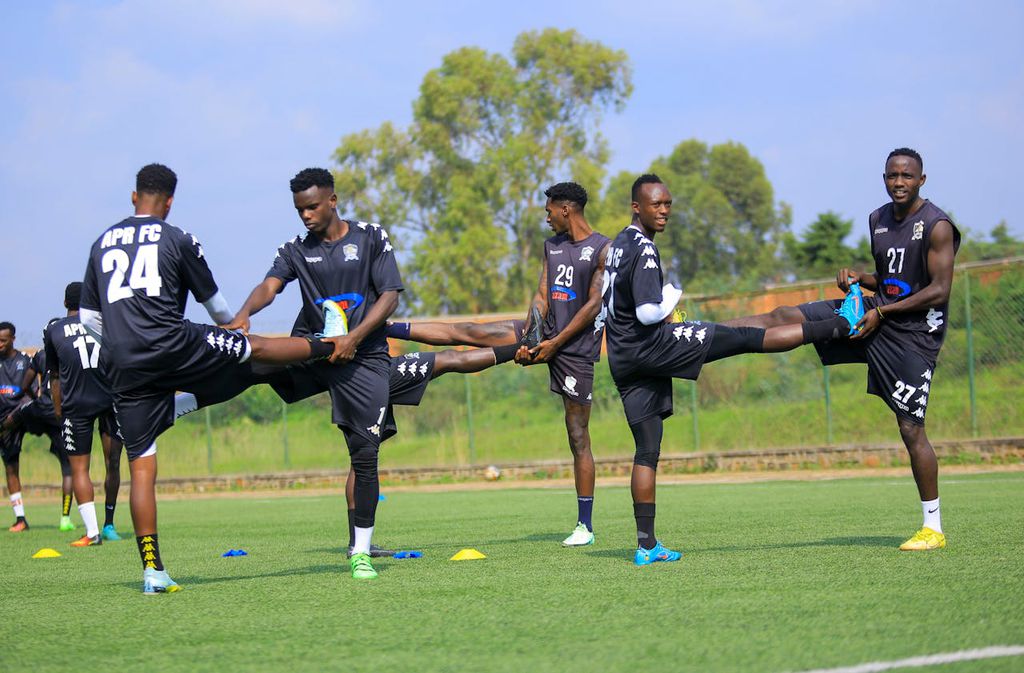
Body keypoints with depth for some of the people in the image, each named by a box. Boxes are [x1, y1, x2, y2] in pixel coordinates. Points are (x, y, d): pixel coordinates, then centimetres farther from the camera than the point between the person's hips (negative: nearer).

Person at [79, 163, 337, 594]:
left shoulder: (102, 244, 16)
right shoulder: (178, 240, 5)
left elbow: (89, 320, 18)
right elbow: (216, 305, 17)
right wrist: (232, 324, 40)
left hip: (122, 366, 4)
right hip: (171, 345, -4)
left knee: (141, 466, 3)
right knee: (256, 348, 18)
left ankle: (152, 569, 0)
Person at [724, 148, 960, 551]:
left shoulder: (937, 227, -13)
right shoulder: (878, 220, 9)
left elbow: (940, 291, -17)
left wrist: (883, 312, -17)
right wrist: (859, 279, 0)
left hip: (913, 332, -7)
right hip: (874, 316, 7)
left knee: (911, 428, -7)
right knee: (785, 317, -3)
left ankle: (933, 528, 3)